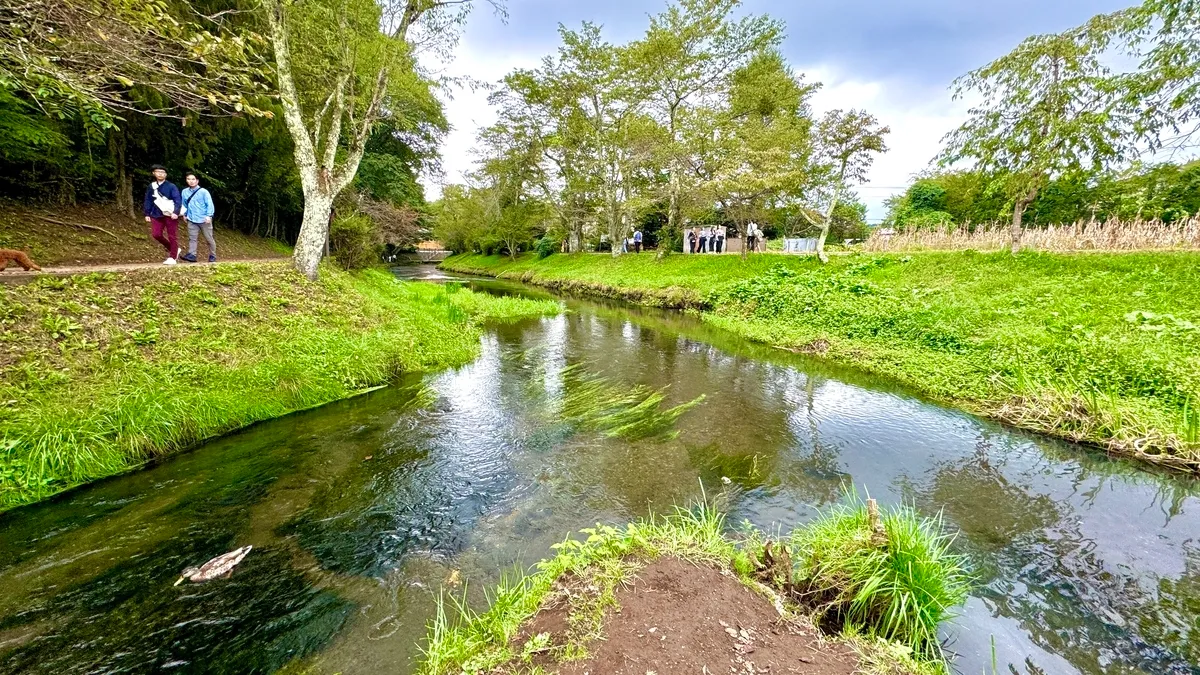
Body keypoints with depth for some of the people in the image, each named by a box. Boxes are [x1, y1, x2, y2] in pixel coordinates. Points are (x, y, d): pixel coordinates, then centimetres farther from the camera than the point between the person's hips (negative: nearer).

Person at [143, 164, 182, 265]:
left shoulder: (171, 186, -4)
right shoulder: (151, 187, 11)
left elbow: (178, 200, -11)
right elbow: (148, 201, 14)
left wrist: (176, 212, -23)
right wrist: (147, 214, 9)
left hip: (170, 215, -5)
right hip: (157, 215, 5)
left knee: (172, 236, -2)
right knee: (156, 234, -1)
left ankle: (172, 258, 3)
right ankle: (172, 249, 19)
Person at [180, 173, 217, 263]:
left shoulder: (203, 191, -6)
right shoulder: (185, 192, 9)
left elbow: (210, 204, -10)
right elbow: (184, 204, 21)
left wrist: (209, 215, -20)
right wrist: (185, 214, 19)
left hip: (204, 220, -4)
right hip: (192, 220, 4)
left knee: (209, 238, 5)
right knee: (192, 238, -4)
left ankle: (212, 256, 15)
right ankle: (192, 255, -9)